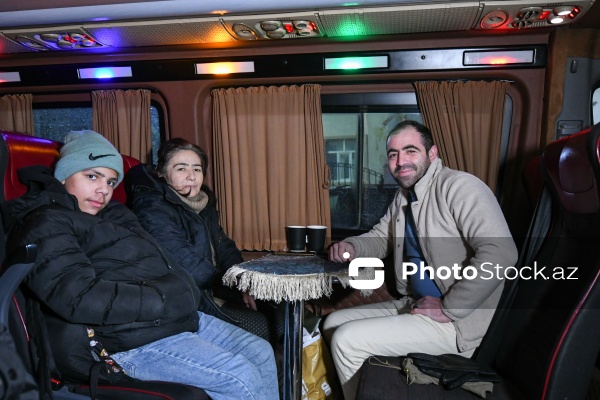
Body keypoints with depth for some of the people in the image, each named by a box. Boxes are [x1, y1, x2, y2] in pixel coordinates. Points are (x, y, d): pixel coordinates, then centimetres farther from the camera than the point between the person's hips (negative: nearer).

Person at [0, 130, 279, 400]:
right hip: (126, 338, -9)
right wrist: (166, 301, -20)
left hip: (176, 316, 9)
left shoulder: (115, 214, 22)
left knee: (261, 353, 5)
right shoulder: (44, 224, -6)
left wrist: (187, 296, -2)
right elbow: (78, 297, -21)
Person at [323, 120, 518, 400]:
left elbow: (501, 253, -28)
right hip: (413, 305, 9)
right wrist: (353, 247, -1)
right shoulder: (403, 197, 9)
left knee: (347, 340, -15)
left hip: (456, 323, -9)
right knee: (334, 323, 10)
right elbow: (381, 237, 22)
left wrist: (449, 308, -23)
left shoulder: (458, 186, -19)